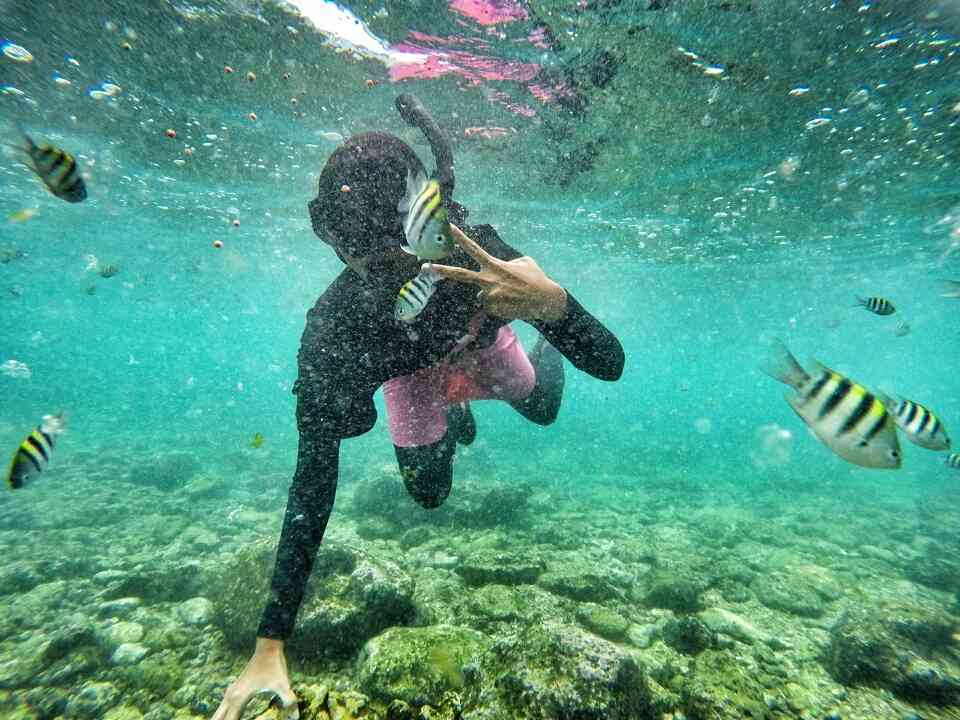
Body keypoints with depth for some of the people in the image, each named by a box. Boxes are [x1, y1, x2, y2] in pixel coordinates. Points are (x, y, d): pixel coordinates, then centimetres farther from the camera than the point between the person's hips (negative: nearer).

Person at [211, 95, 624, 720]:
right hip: (410, 371, 0)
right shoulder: (331, 331, -41)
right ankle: (455, 416, 41)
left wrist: (550, 301, -63)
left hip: (481, 343, 1)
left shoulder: (477, 254, -42)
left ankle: (542, 356, 55)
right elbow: (314, 481, -34)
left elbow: (610, 365, -41)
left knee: (542, 410, 20)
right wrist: (271, 644, -32)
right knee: (429, 494, 8)